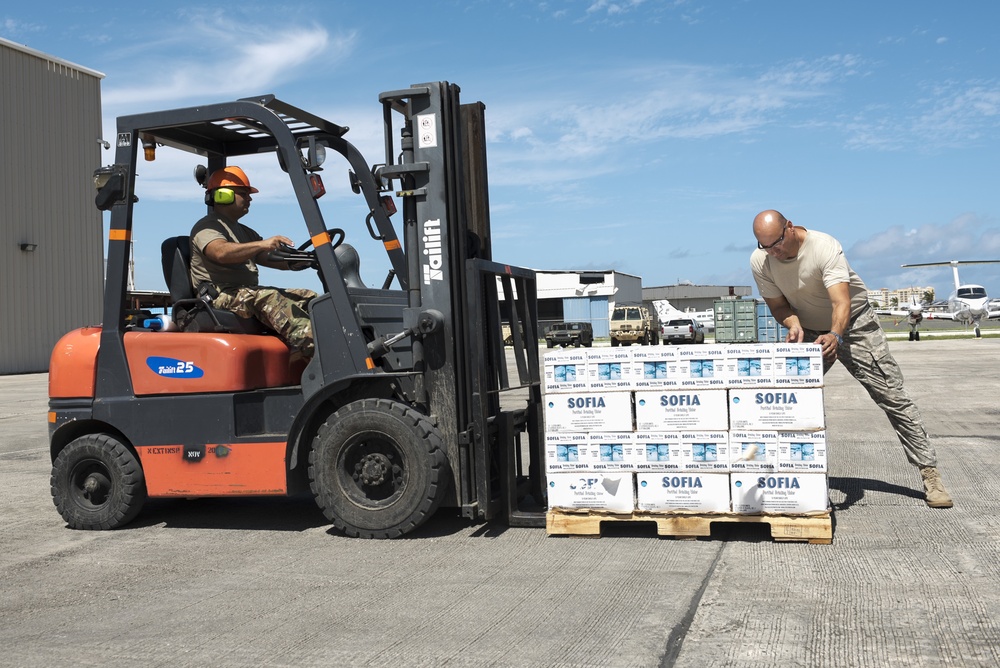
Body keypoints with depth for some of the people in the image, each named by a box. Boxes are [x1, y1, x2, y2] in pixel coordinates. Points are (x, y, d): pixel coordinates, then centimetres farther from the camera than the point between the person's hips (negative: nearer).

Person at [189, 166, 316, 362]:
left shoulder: (244, 232, 29)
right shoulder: (206, 227, -1)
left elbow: (270, 258, 18)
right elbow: (222, 252, -24)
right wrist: (261, 244, -37)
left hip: (247, 292, 9)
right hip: (220, 296, -9)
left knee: (307, 297, -9)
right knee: (269, 298, -36)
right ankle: (311, 347, -54)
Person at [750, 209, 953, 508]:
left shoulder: (825, 247, -30)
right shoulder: (760, 261, -16)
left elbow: (841, 303, -39)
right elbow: (778, 305, -5)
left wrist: (835, 336, -58)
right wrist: (793, 324, -28)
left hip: (853, 323, -4)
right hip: (809, 332, 4)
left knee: (893, 397, -6)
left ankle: (929, 473, 1)